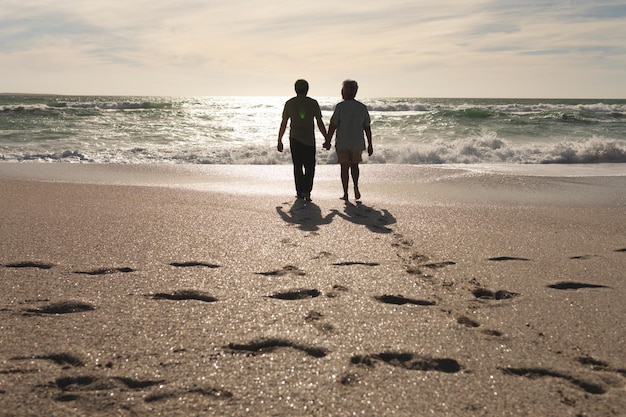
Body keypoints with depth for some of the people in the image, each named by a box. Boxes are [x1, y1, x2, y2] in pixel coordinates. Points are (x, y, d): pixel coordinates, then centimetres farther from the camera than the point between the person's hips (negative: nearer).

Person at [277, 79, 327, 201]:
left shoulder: (289, 103, 1)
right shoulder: (313, 103, -1)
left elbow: (283, 124, 2)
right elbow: (320, 123, -2)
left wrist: (279, 141, 8)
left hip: (295, 139, 1)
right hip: (309, 140, -1)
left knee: (297, 167, 11)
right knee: (309, 167, 8)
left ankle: (300, 192, 12)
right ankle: (306, 190, -9)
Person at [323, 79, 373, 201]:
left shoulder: (340, 107, -10)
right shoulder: (362, 107, 0)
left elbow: (333, 125, -10)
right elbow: (367, 128, 2)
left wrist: (328, 141, -2)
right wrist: (370, 145, 8)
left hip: (342, 143, -3)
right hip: (357, 143, 3)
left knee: (344, 167, 7)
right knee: (354, 165, 22)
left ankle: (345, 194, 8)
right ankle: (356, 186, 3)